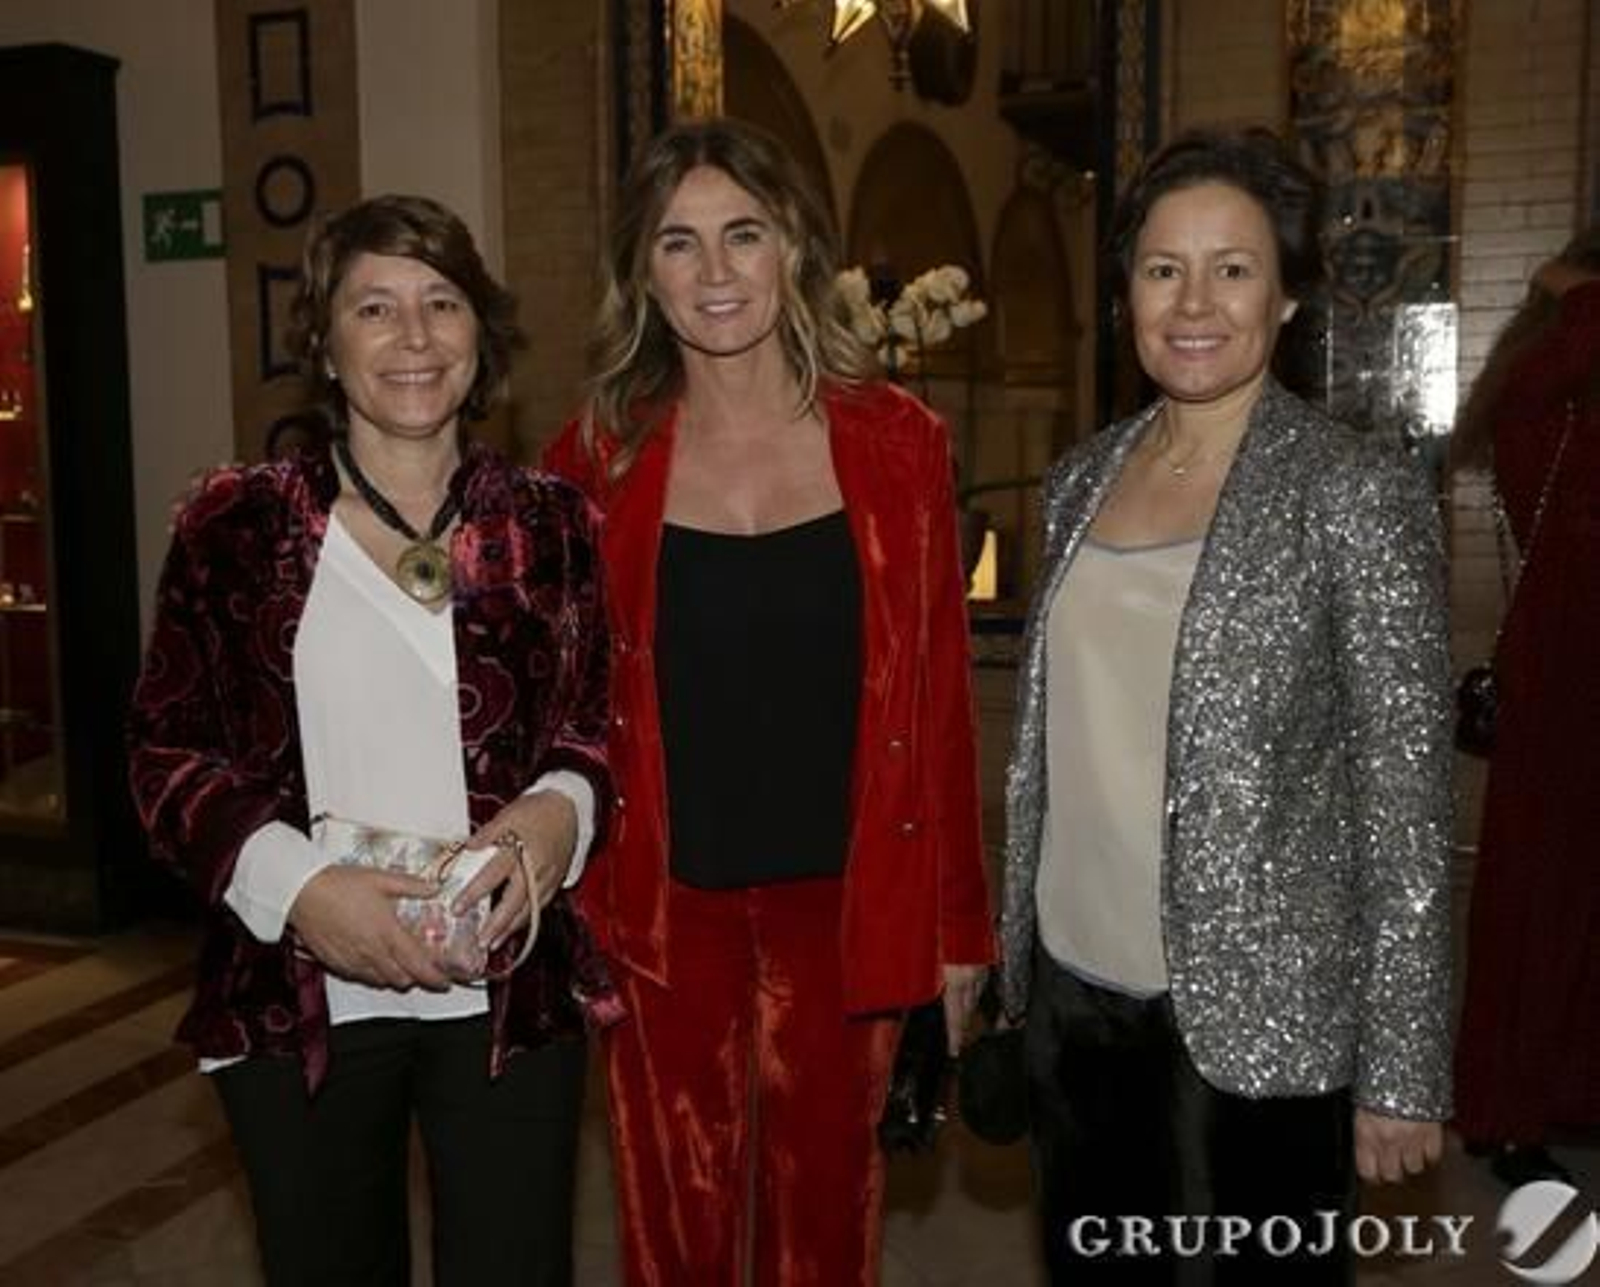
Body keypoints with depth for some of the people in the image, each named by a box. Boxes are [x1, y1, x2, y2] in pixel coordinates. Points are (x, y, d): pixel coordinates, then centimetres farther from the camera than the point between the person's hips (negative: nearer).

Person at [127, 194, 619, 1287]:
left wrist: (561, 808, -12)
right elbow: (168, 751, 1)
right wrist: (296, 886, -14)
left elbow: (601, 725, 10)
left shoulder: (548, 523, 3)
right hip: (298, 996, 0)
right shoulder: (237, 523, 0)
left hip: (509, 990, 0)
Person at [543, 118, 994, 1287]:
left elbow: (939, 699, 0)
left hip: (846, 903, 0)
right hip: (664, 908, 0)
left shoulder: (896, 441, -3)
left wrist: (960, 920, 2)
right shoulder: (599, 455, -2)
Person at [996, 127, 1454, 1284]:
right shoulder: (1083, 479, 4)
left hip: (1258, 1009, -5)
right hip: (1072, 986, 5)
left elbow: (1407, 805, -11)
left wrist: (1403, 1073, -10)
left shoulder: (1358, 492, -11)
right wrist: (1017, 956, 12)